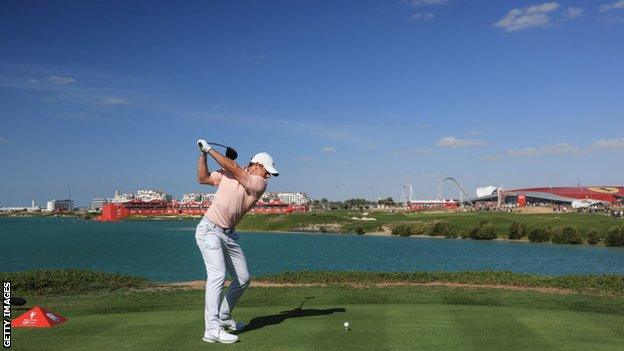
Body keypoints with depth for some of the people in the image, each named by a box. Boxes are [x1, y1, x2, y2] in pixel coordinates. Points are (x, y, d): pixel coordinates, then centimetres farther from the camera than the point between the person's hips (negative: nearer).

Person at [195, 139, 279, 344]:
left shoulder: (260, 184, -3)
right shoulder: (227, 174, 0)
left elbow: (234, 168, -13)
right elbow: (203, 178, 5)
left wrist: (210, 150, -11)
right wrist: (203, 155, -5)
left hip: (228, 235, 5)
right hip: (209, 230, -5)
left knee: (243, 278, 8)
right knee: (217, 275, -20)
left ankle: (224, 317, 27)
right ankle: (212, 329, -22)